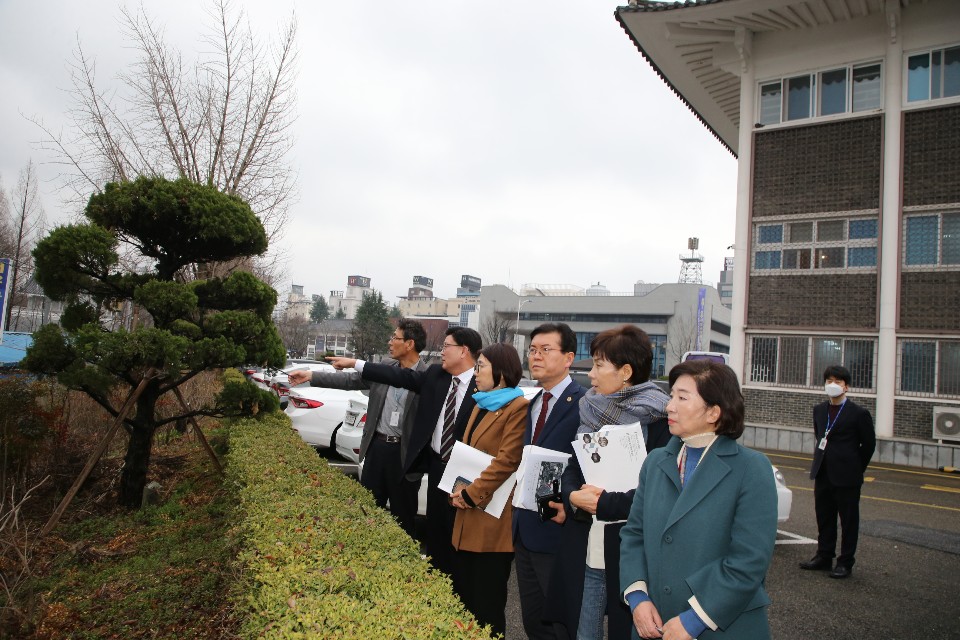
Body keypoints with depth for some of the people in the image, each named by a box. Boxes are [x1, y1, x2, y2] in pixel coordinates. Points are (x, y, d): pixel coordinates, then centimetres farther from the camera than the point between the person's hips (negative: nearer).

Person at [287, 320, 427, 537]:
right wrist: (311, 376, 3)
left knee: (403, 516, 11)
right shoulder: (385, 366, 3)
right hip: (377, 446, 6)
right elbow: (350, 380, 7)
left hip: (405, 453, -5)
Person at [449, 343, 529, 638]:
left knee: (487, 601, 4)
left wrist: (471, 494, -14)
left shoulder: (518, 408, -15)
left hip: (493, 518, -9)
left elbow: (506, 461, -19)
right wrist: (460, 489, 2)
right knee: (462, 594, 17)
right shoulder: (480, 405, 14)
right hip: (469, 516, 9)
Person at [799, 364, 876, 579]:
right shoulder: (819, 410, 8)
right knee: (824, 519, 13)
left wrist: (856, 469, 3)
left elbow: (869, 443, -1)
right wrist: (821, 461, 14)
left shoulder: (859, 413, -9)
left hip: (847, 478, -5)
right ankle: (824, 556, 25)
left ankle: (845, 563, 16)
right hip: (823, 475, 5)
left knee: (849, 521, 6)